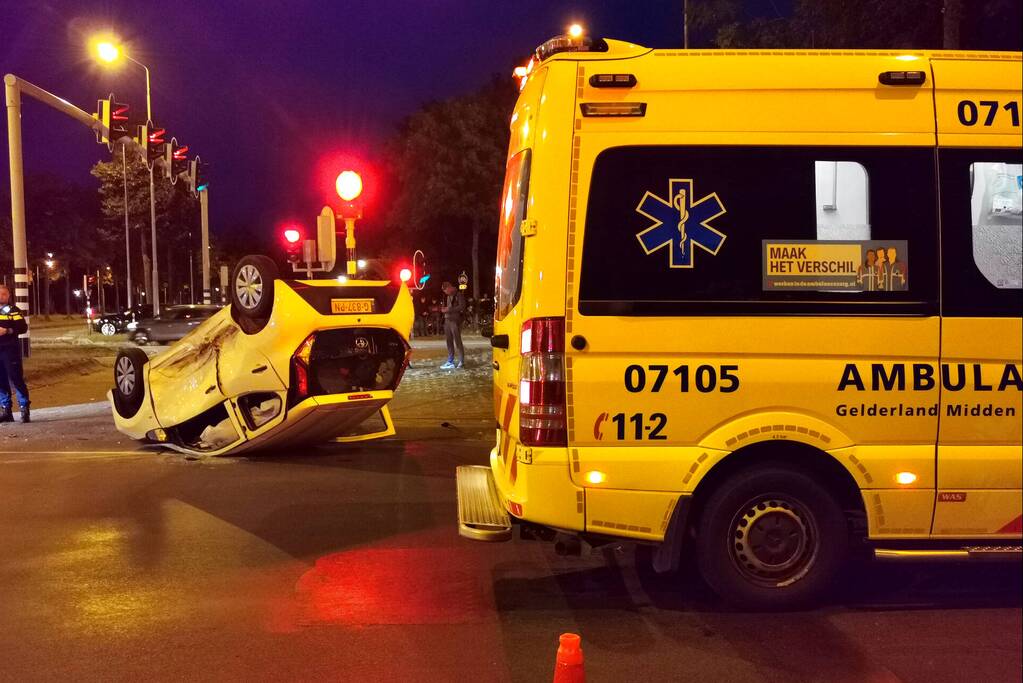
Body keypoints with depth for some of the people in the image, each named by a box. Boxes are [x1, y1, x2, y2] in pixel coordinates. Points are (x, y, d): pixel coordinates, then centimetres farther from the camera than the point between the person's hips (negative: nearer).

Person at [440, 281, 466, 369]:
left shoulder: (458, 295, -6)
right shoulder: (447, 296, 18)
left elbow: (462, 307, -16)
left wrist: (449, 309, -17)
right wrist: (443, 309, 5)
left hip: (455, 320, -7)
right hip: (447, 320, 8)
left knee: (457, 341, -6)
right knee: (449, 342, 7)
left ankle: (461, 361, -1)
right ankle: (450, 362, 11)